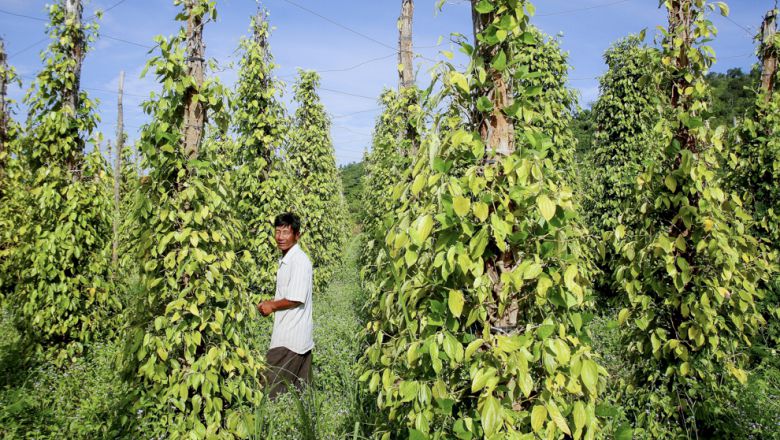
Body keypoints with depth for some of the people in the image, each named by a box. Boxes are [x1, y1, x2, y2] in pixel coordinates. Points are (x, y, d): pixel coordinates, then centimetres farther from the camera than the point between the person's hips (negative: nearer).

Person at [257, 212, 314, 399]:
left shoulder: (299, 260, -16)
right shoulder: (285, 260, 14)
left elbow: (296, 299, -20)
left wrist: (272, 306, -6)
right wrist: (269, 303, 6)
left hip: (290, 339, -9)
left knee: (274, 388, -4)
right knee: (301, 389, 13)